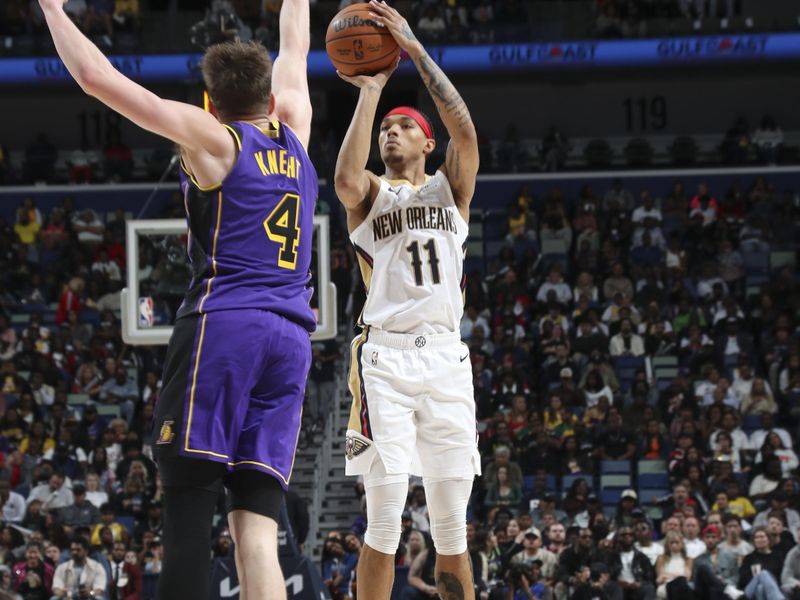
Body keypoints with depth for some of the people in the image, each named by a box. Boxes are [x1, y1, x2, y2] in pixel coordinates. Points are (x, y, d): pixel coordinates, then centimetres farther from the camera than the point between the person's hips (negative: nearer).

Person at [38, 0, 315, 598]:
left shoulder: (213, 138, 4)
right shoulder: (294, 134, 18)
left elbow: (98, 78, 1)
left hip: (222, 324, -5)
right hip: (291, 337, 5)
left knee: (188, 501, -10)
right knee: (257, 522, -1)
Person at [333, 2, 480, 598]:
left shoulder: (450, 189, 16)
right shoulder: (371, 195, 11)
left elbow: (464, 129, -3)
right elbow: (347, 179, -15)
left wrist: (415, 50, -6)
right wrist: (371, 89, -8)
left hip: (446, 356, 2)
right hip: (386, 355, -2)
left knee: (453, 527, 5)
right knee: (385, 524, -9)